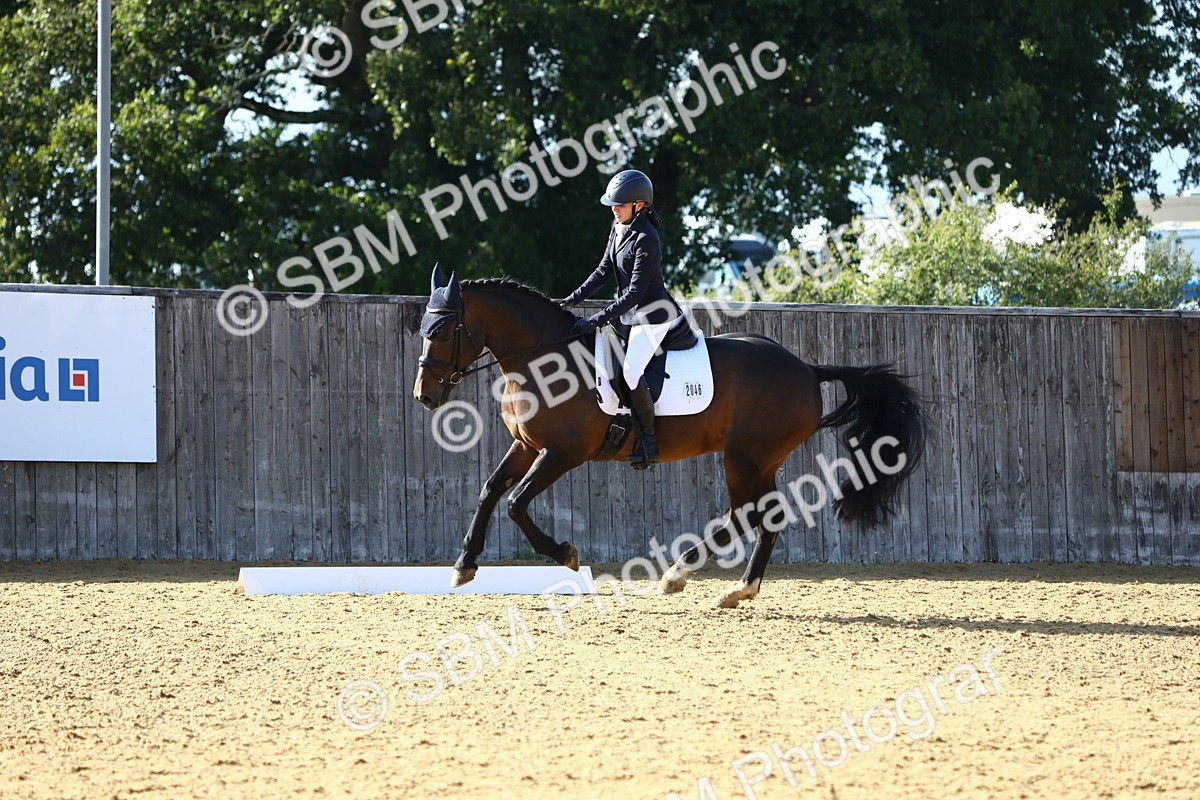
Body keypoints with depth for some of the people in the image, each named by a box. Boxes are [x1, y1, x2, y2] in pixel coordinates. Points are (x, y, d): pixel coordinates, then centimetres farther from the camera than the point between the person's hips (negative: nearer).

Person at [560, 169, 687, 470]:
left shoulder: (646, 240, -23)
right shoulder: (619, 226, 5)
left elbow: (635, 292, -24)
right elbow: (605, 270, 13)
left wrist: (597, 320, -25)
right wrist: (575, 298, 3)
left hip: (653, 314, -11)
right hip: (631, 314, 11)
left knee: (631, 370, -21)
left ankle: (649, 445, -15)